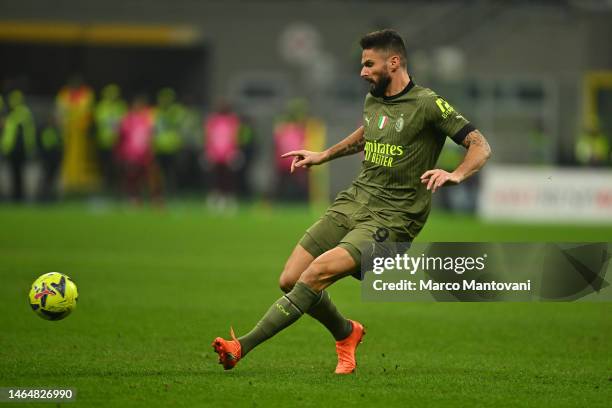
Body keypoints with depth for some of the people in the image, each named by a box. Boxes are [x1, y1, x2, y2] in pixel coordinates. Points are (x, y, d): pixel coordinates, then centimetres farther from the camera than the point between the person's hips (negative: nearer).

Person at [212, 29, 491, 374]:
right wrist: (324, 155, 34)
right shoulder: (373, 100, 12)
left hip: (392, 218, -7)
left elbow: (481, 146, -12)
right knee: (291, 280, -2)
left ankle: (244, 346, -26)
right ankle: (346, 333, 25)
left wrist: (456, 175, -29)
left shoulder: (427, 105, -10)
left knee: (318, 272, -26)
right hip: (355, 200, 8)